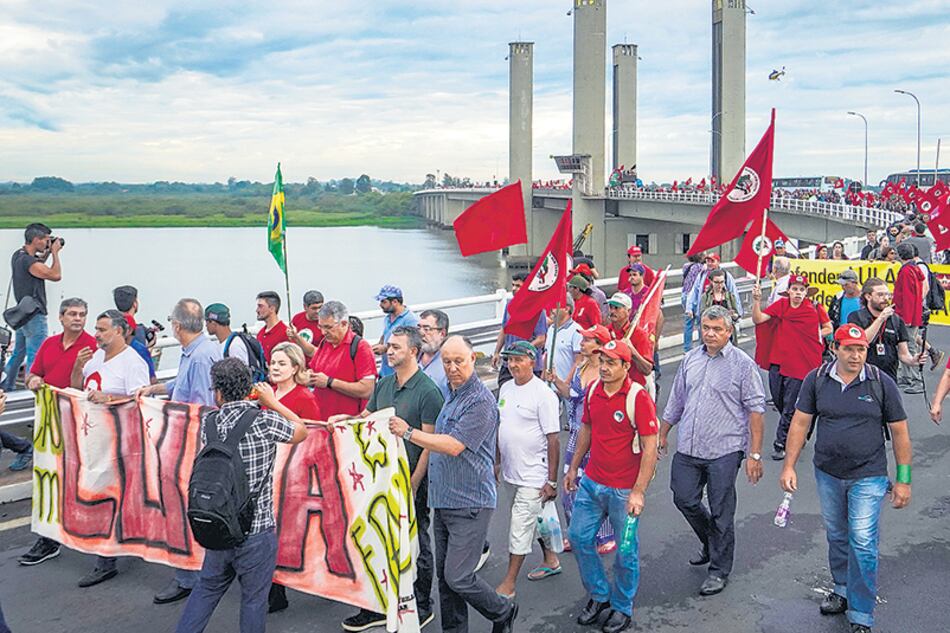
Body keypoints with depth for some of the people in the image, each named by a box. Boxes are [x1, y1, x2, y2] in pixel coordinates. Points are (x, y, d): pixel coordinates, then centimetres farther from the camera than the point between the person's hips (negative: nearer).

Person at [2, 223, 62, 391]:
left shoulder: (18, 255, 8)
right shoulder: (28, 261, -23)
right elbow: (55, 275, -20)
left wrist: (47, 253, 15)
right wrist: (55, 252, -9)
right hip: (34, 315, -10)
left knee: (18, 353, 19)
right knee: (35, 357, -5)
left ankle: (6, 387, 27)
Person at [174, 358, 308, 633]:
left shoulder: (208, 422, -3)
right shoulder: (265, 420, -16)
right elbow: (302, 432, 2)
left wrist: (254, 401, 17)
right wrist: (273, 402, 11)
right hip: (256, 531, -4)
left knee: (207, 587, 24)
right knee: (254, 599, 11)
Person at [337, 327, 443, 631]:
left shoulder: (428, 391, -14)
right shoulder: (383, 384, 8)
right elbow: (367, 418, 19)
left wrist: (413, 484, -18)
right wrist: (344, 419, -3)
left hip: (413, 480, -7)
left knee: (416, 545, 7)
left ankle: (422, 607, 23)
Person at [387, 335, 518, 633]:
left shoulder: (480, 401, -16)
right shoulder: (451, 396, 14)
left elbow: (454, 446, -22)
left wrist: (409, 433, -17)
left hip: (470, 503, -9)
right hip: (443, 501, 9)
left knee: (458, 578, -7)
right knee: (445, 576, 12)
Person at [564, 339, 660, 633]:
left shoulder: (638, 398, -18)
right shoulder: (592, 390, 1)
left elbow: (650, 448, -17)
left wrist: (638, 492, -20)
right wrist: (573, 467, 19)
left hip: (624, 490, -6)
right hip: (591, 482, 6)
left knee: (626, 551, 7)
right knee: (578, 537, 11)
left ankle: (622, 607, 28)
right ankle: (599, 595, 32)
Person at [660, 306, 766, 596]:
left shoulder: (743, 364, -6)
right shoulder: (690, 360, 9)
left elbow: (756, 410, -7)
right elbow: (676, 402, 19)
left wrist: (754, 454, -11)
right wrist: (662, 435, 21)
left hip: (723, 452, -5)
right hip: (687, 449, 5)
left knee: (721, 513, 4)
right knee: (684, 500, 10)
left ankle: (719, 570, 19)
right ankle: (711, 544, 37)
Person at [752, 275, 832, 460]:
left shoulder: (815, 308, -3)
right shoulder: (780, 305, 0)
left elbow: (828, 328, 10)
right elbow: (758, 319, -10)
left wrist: (814, 336, -6)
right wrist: (756, 300, -24)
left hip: (800, 363, -3)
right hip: (777, 361, 3)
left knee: (789, 405, -2)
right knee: (778, 400, 13)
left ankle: (780, 444, 7)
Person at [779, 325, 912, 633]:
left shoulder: (881, 383, -8)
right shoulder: (816, 380, -4)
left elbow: (899, 433, -2)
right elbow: (800, 423, 1)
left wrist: (903, 480, -3)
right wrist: (789, 466, -3)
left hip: (868, 477, -3)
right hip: (827, 474, 3)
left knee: (863, 545, -6)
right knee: (836, 537, 18)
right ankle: (843, 590, 40)